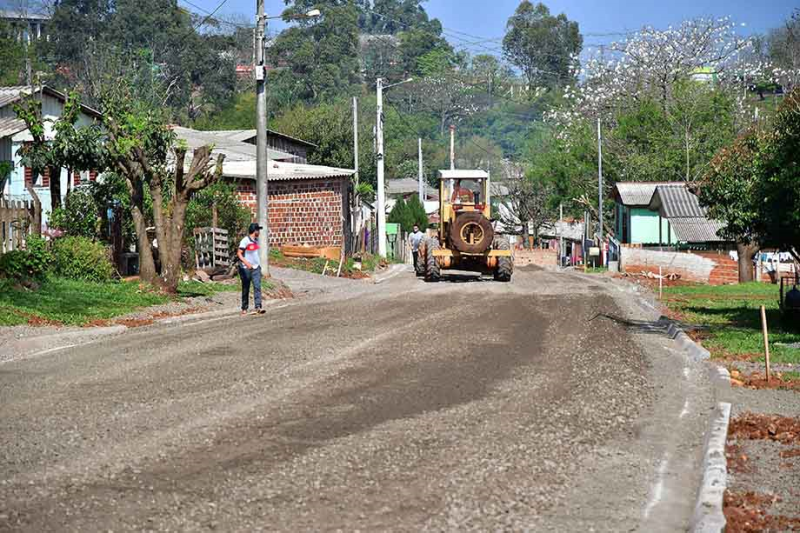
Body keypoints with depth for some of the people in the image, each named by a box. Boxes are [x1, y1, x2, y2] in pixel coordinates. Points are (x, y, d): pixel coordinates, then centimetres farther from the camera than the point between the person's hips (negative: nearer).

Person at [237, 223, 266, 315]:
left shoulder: (256, 240, 11)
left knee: (257, 287, -10)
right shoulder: (245, 241, -13)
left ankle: (258, 307, -18)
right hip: (246, 268, -5)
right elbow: (239, 253, -18)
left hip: (256, 267, 5)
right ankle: (244, 308, 17)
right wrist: (246, 262, -31)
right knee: (245, 289, 5)